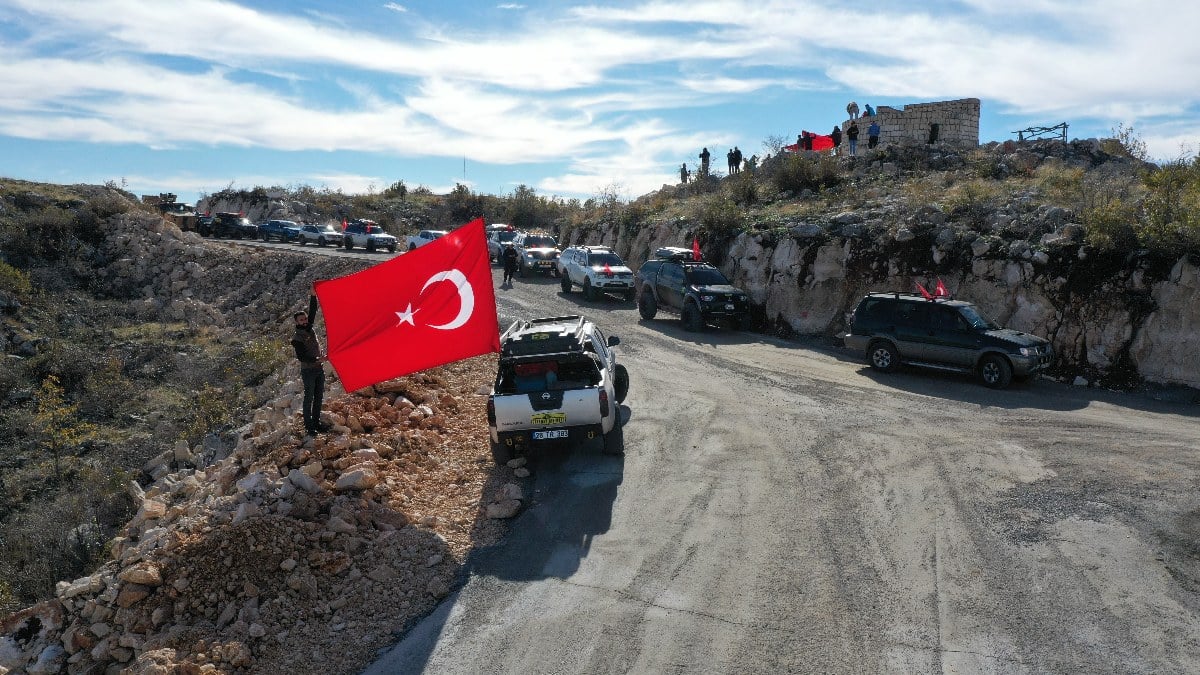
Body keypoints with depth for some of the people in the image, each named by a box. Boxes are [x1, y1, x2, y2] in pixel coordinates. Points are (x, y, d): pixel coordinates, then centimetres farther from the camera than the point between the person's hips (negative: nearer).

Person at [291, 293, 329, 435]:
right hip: (308, 371, -7)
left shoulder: (309, 329, 7)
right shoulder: (296, 338, -12)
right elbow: (301, 356, -20)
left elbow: (313, 312, 2)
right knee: (309, 398, -2)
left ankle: (316, 421, 22)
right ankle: (308, 425, 4)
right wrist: (315, 360, -31)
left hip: (319, 369, 7)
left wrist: (313, 296, -8)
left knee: (319, 397, 12)